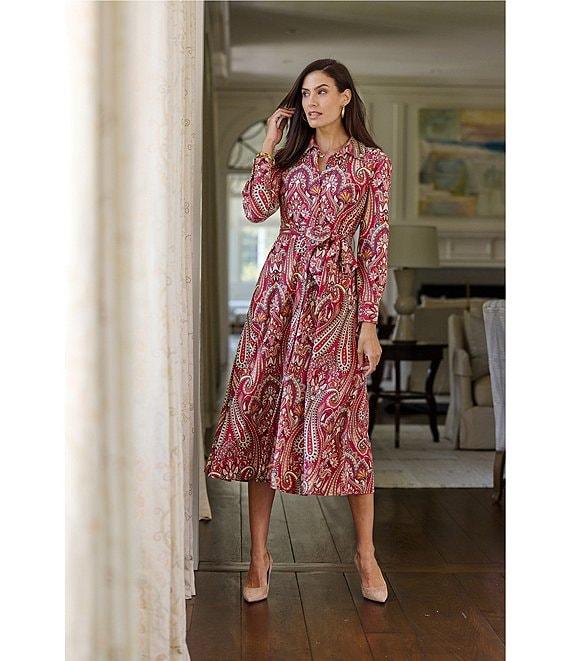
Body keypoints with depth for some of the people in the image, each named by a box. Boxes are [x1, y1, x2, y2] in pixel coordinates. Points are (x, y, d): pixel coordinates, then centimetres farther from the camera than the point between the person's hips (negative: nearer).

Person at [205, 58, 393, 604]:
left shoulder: (372, 163, 4)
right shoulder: (291, 155, 14)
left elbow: (375, 244, -1)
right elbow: (256, 208, -3)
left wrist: (369, 322, -6)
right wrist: (269, 143, 1)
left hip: (337, 293, -3)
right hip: (280, 287, 4)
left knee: (341, 416, -2)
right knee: (262, 408, 0)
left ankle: (366, 554, 14)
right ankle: (259, 556, 9)